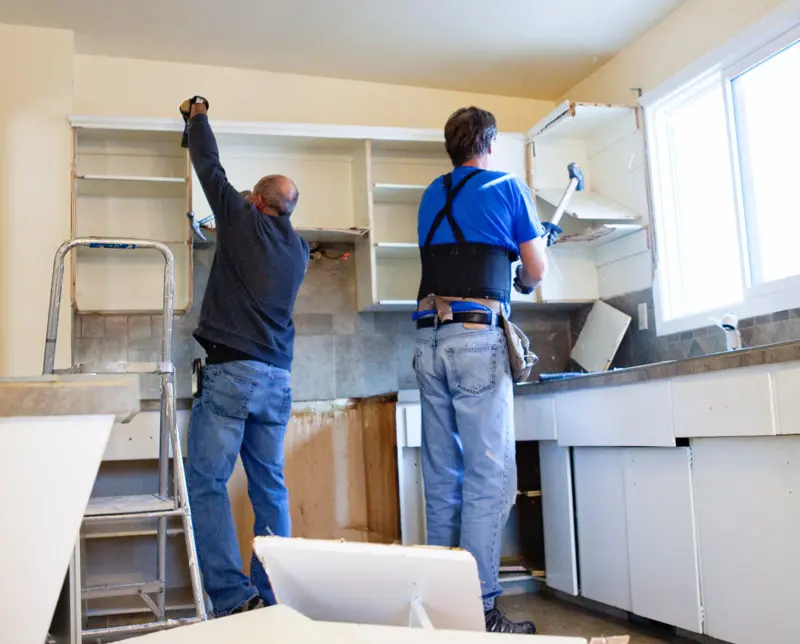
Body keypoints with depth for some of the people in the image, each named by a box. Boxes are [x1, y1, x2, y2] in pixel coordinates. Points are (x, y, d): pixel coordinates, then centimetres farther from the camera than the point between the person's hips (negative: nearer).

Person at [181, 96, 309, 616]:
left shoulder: (242, 219, 0)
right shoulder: (300, 250, 15)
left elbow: (209, 165, 12)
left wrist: (198, 116, 30)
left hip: (231, 372, -6)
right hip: (278, 378, 6)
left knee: (206, 483, -3)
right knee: (270, 487, 9)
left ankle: (234, 598, -8)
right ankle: (270, 598, 13)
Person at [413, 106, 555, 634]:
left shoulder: (432, 196, 19)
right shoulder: (508, 187, 5)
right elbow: (536, 271, 9)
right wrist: (522, 279, 31)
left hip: (430, 338, 6)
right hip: (478, 337, -6)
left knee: (442, 477, 10)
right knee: (490, 477, -4)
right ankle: (479, 610, -4)